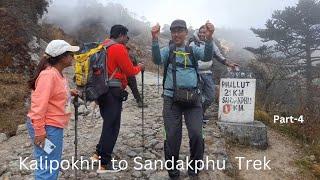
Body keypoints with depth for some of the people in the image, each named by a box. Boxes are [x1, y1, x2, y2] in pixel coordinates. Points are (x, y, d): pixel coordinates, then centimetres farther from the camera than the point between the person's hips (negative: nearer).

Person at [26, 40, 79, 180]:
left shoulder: (58, 74, 10)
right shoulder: (48, 75, -20)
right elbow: (39, 103, -24)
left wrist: (69, 93, 6)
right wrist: (39, 131, -23)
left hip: (55, 126, 10)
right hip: (47, 127, -10)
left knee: (53, 166, 21)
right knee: (47, 168, -1)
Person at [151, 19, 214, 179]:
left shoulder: (193, 49, 10)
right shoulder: (168, 50, 7)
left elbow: (207, 56, -9)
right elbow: (157, 60, -14)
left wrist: (209, 37, -25)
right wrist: (155, 39, -28)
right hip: (172, 99, -1)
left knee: (196, 134, -3)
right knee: (172, 136, 4)